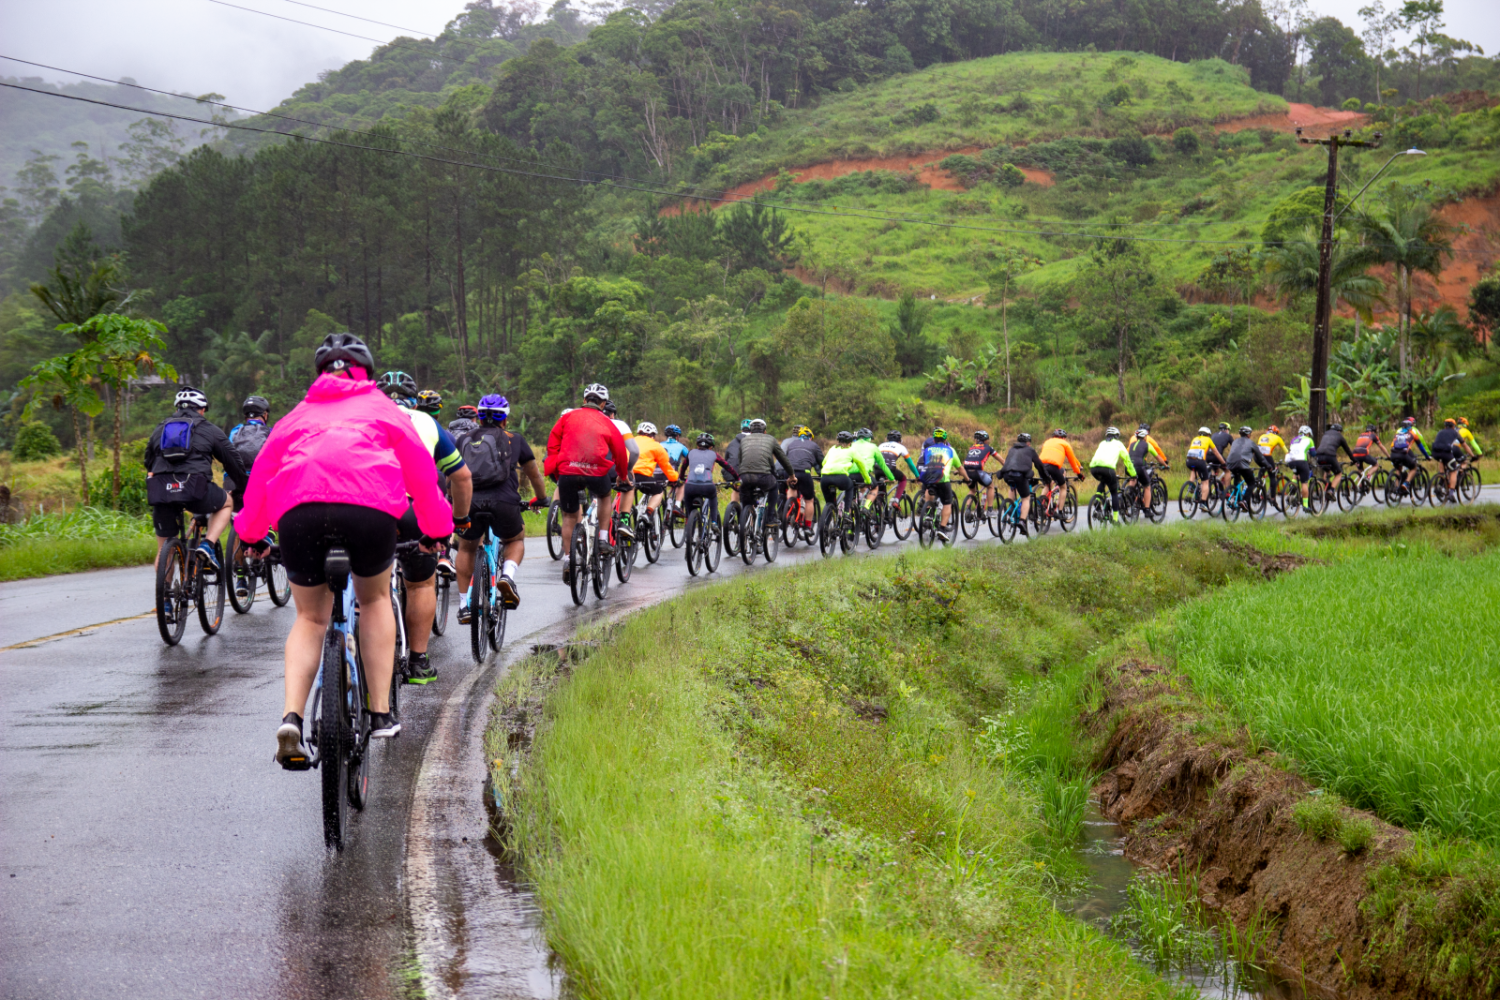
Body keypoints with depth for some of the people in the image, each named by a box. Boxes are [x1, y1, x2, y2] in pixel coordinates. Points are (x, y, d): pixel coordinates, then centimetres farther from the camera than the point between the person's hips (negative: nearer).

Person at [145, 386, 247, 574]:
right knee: (227, 504, 27)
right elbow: (233, 462, 19)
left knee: (164, 550, 15)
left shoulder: (160, 429, 26)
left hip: (161, 490, 3)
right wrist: (245, 487, 33)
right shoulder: (209, 430, 17)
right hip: (194, 488, -3)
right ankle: (207, 544, 5)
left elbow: (149, 463, 31)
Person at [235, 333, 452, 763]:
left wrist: (251, 534, 40)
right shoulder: (382, 409, 29)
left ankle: (291, 717, -5)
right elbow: (421, 470, 26)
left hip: (298, 509, 2)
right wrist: (437, 529, 37)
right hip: (370, 505, -1)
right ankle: (381, 714, 18)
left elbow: (261, 472, 30)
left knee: (310, 618, 18)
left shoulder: (299, 414, 34)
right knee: (374, 599, 25)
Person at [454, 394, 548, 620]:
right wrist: (541, 499, 48)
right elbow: (534, 474, 31)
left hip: (469, 501, 1)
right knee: (515, 540, 27)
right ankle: (507, 576, 0)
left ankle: (464, 605, 20)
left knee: (466, 548, 26)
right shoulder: (514, 439, 19)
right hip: (504, 503, -1)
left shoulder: (464, 439, 22)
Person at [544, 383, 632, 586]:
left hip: (567, 472, 0)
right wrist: (623, 475, 37)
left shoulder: (568, 417, 15)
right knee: (604, 497, 33)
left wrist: (553, 470, 19)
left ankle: (568, 558, 7)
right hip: (597, 473, 0)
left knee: (569, 516, 17)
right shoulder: (607, 423, 16)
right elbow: (620, 452, 21)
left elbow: (552, 443, 11)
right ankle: (603, 538, 23)